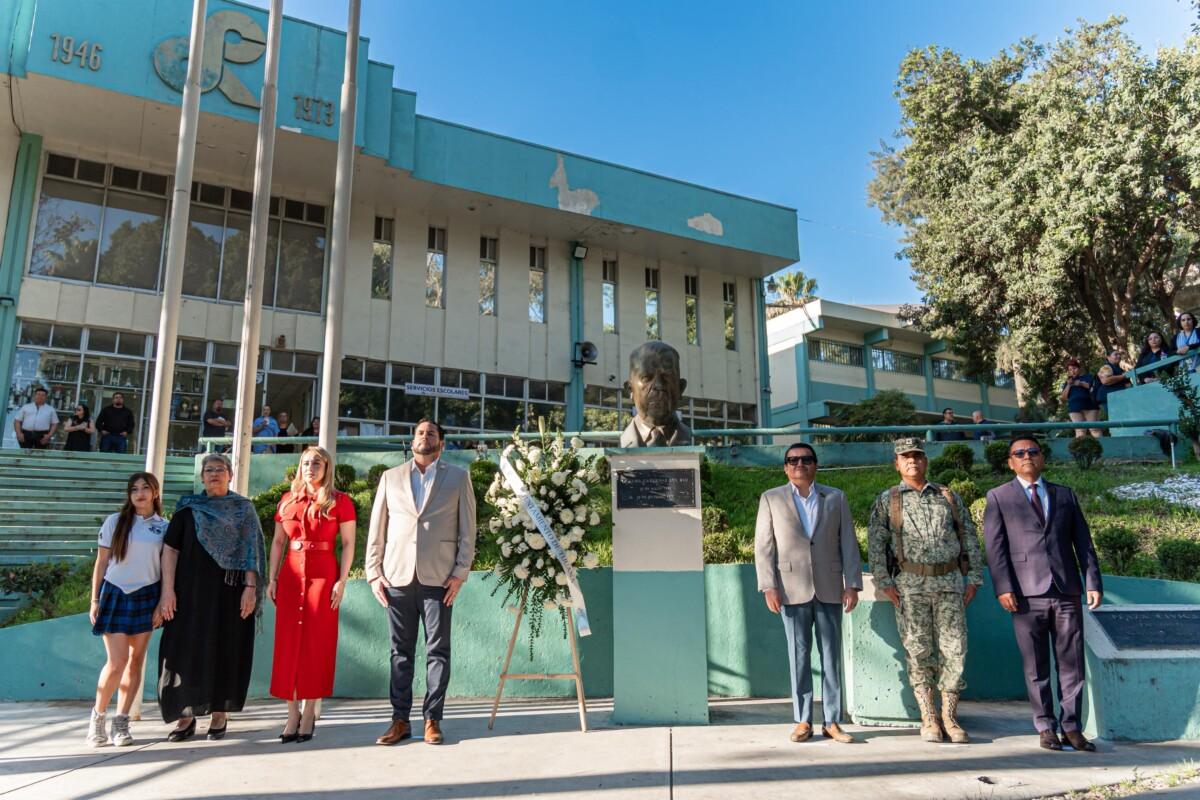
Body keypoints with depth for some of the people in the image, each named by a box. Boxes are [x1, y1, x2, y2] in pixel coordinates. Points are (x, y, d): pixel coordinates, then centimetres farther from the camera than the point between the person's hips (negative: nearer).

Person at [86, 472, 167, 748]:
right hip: (115, 594, -1)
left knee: (136, 661, 4)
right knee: (116, 662, -8)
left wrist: (162, 603, 1)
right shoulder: (115, 522, 3)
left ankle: (121, 723, 14)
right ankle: (97, 716, 14)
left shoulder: (164, 526, 5)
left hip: (146, 597, 2)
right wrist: (95, 600, 1)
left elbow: (166, 568, 7)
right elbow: (101, 563, 5)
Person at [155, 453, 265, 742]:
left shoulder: (244, 509, 6)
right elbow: (170, 548, 2)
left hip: (229, 593, -1)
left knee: (225, 650, 3)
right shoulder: (188, 508, 7)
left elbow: (250, 550, 1)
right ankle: (186, 715, 12)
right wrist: (168, 589, -8)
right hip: (192, 590, 1)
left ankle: (220, 713, 15)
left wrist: (250, 587, -10)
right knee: (188, 649, 1)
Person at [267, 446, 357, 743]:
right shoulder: (288, 500, 12)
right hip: (291, 576, 4)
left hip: (323, 576, -4)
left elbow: (348, 544, -3)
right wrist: (272, 579, 6)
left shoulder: (340, 501, 0)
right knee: (288, 642, 4)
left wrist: (342, 581, -10)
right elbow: (278, 542, 13)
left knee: (316, 643, 1)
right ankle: (292, 713, 12)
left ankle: (309, 714, 10)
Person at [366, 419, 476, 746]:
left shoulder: (457, 477, 9)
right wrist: (374, 573, 4)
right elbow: (376, 530, 11)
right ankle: (400, 720, 14)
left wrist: (460, 573, -3)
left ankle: (432, 720, 9)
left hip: (438, 578, -1)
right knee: (401, 651, 6)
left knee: (438, 650, 1)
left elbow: (467, 529, 5)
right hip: (397, 576, 2)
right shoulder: (391, 477, 13)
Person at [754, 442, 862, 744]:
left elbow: (848, 543, 6)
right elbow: (763, 546, 2)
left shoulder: (835, 498, 9)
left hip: (830, 589, 1)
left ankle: (832, 722, 13)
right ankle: (803, 721, 12)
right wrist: (768, 586, -6)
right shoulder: (771, 499, 5)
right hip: (792, 589, -1)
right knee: (798, 655, 4)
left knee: (832, 655, 5)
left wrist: (852, 584, -1)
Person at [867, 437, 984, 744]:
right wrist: (884, 583, -7)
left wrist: (974, 579, 5)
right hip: (910, 585, -2)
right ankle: (929, 719, 11)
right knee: (918, 652, 1)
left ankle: (950, 717, 13)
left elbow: (970, 540, 13)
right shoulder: (887, 501, 6)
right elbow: (875, 546, 1)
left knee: (954, 650, 1)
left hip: (949, 583, 2)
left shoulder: (949, 497, 13)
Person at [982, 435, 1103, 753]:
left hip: (1067, 592, 2)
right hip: (1027, 594, -2)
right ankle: (1046, 727, 14)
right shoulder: (998, 497, 8)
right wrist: (1003, 588, -10)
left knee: (1071, 664, 4)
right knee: (1036, 667, 4)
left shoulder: (1065, 495, 17)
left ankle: (1071, 727, 14)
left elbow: (1083, 542, 13)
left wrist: (1093, 582, 2)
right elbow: (994, 546, 0)